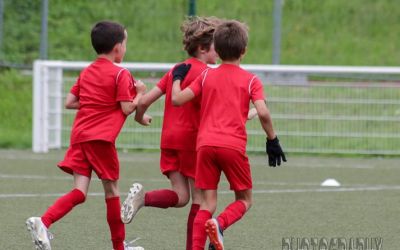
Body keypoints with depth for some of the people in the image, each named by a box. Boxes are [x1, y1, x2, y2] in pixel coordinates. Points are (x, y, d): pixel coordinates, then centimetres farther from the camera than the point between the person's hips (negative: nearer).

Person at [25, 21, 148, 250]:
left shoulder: (86, 72, 16)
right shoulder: (120, 74, -4)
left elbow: (70, 102, 16)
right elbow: (127, 109, -8)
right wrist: (140, 94, 8)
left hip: (79, 135, 6)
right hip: (102, 137, -6)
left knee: (79, 192, -1)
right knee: (112, 190, 8)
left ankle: (43, 222, -24)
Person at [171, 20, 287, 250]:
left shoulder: (206, 76, 12)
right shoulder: (250, 80, 5)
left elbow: (177, 99, 8)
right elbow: (263, 112, -7)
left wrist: (178, 78, 26)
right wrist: (273, 140, 4)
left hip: (205, 144, 3)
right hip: (234, 145, -3)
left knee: (208, 203, 6)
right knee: (245, 200, 10)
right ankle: (220, 224, -20)